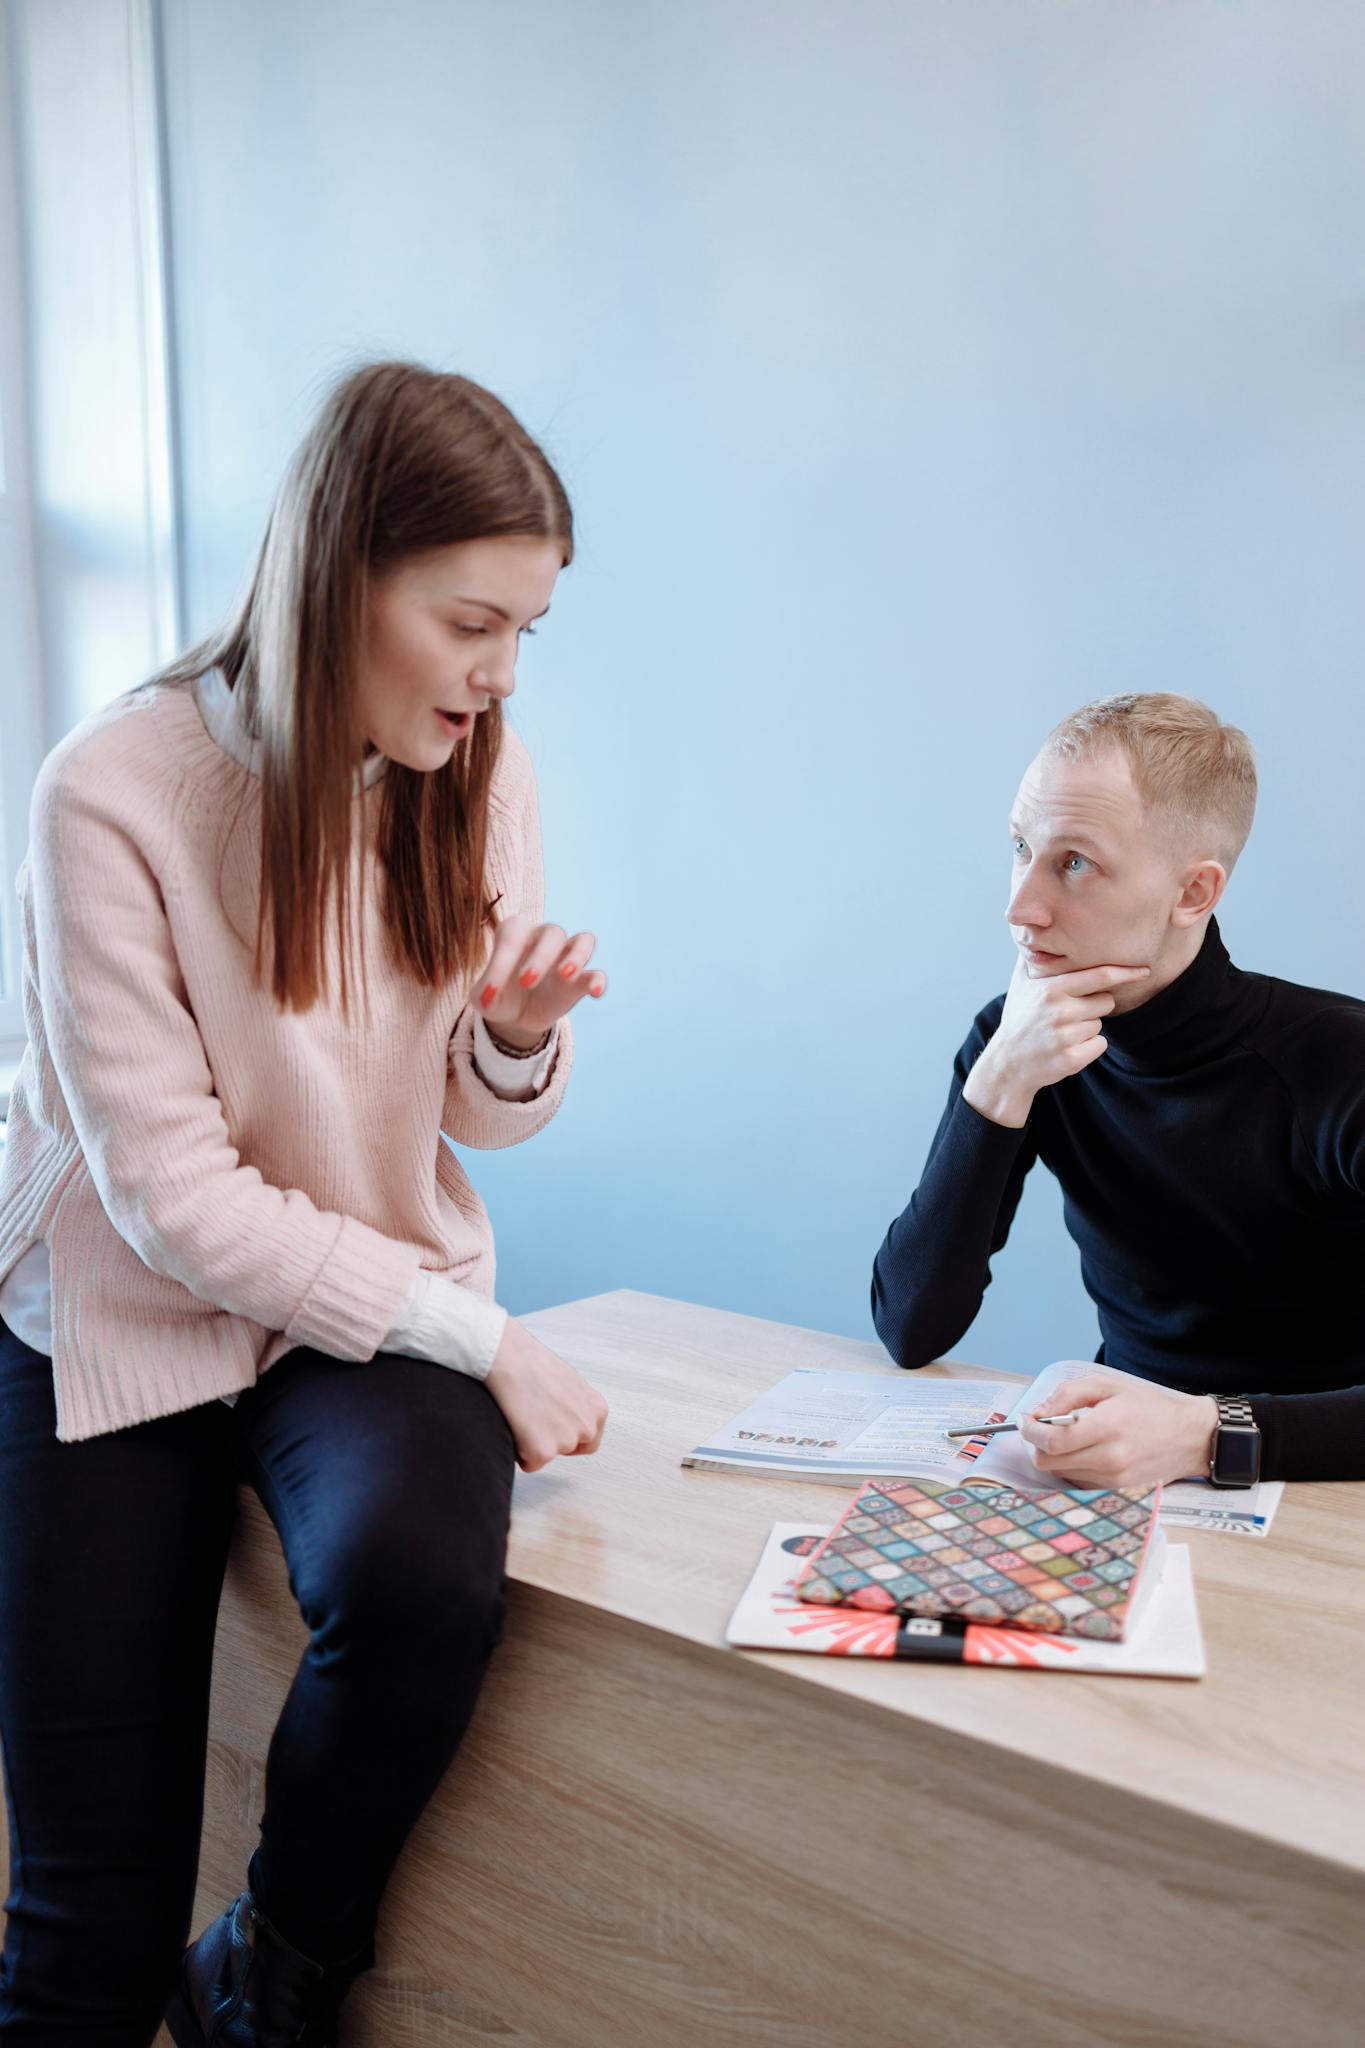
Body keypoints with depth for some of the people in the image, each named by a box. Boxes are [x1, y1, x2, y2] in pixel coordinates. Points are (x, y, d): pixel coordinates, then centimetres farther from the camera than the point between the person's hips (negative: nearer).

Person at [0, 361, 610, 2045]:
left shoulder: (479, 773, -3)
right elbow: (173, 1198, -19)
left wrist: (521, 1036, -17)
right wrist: (481, 1342, -18)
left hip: (381, 1300, 3)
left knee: (422, 1579, -29)